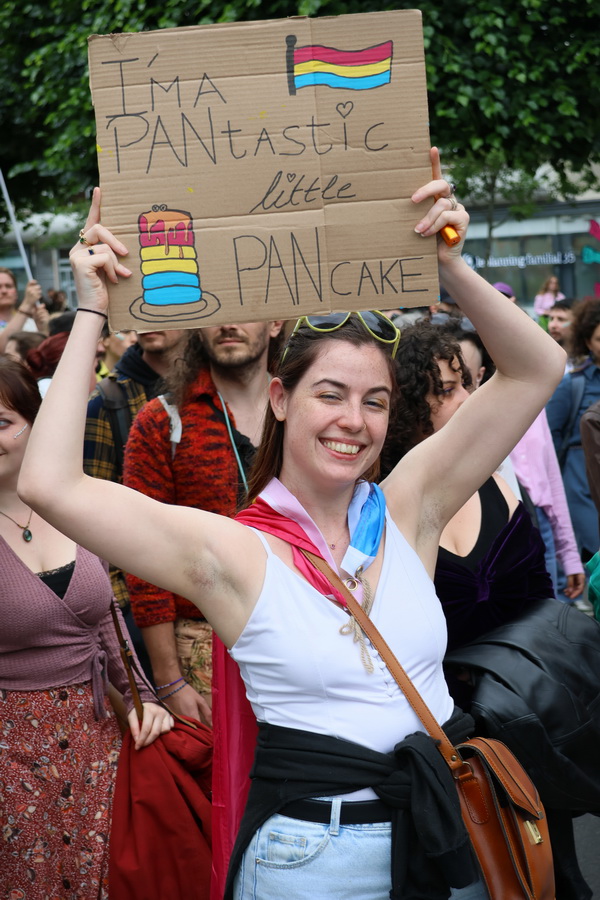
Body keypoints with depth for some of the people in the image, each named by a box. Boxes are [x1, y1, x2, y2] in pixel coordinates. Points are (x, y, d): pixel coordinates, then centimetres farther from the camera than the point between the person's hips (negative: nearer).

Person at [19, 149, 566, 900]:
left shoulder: (407, 510, 0)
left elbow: (536, 369, -1)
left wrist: (450, 267, -13)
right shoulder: (232, 554, -10)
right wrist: (92, 313, -16)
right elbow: (50, 485, -21)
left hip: (445, 837, 4)